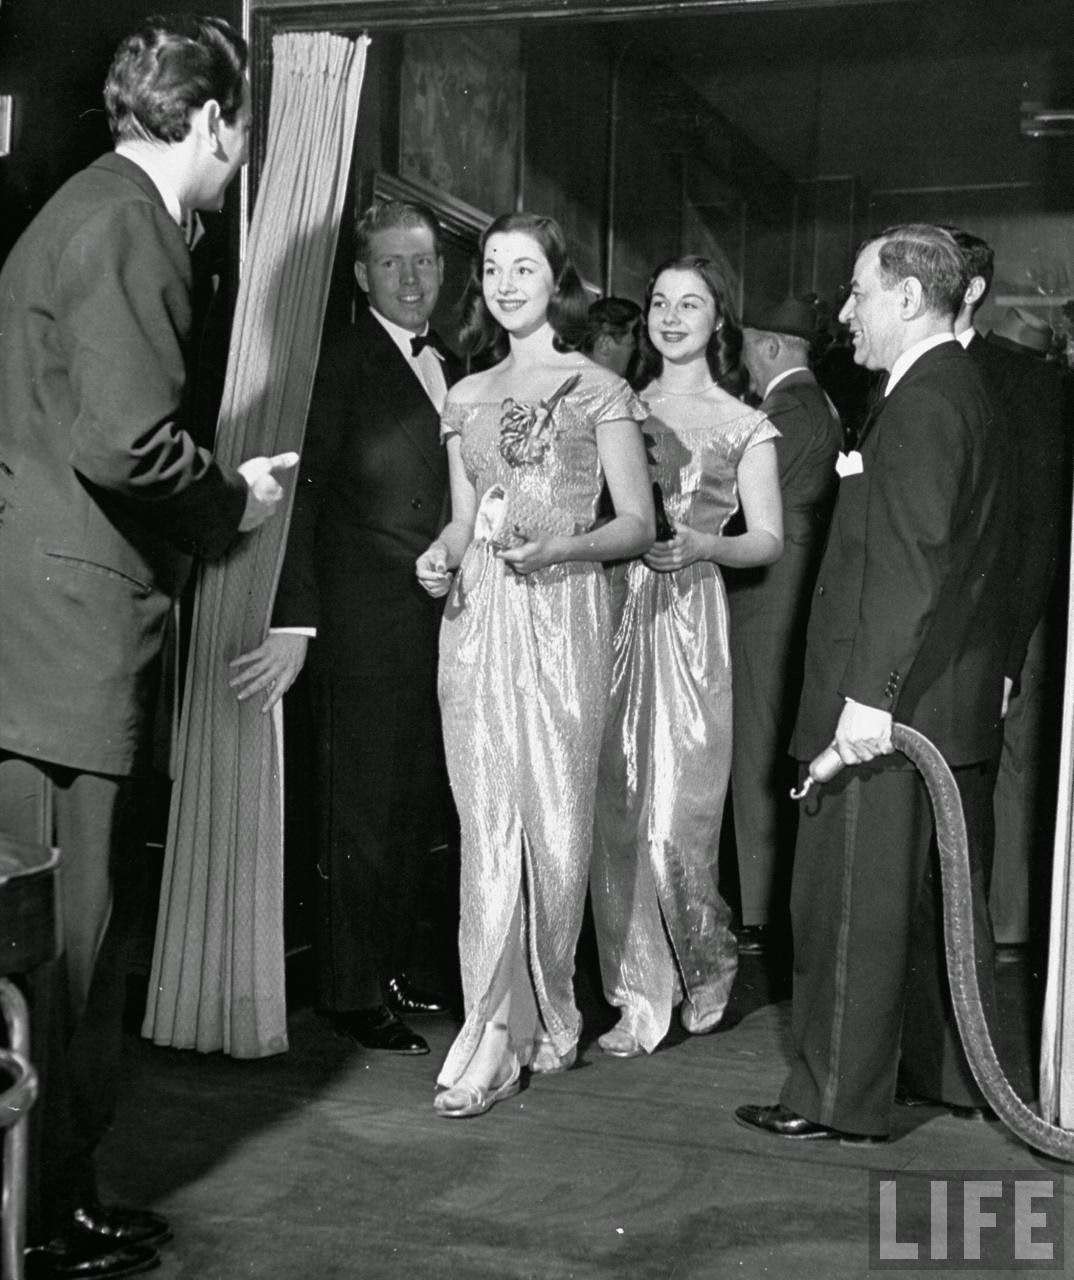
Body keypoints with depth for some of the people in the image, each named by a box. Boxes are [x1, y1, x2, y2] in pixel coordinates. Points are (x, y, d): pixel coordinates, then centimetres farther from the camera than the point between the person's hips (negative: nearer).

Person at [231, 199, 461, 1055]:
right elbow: (303, 493, -13)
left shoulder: (453, 366, 15)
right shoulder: (341, 360, -7)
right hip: (366, 625, -7)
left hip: (441, 624, 7)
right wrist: (295, 624, -20)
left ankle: (392, 969, 26)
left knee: (416, 810, 13)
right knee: (362, 814, 2)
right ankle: (352, 993, 14)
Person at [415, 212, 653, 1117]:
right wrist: (444, 554, -1)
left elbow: (638, 523, 2)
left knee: (556, 822, -1)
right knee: (488, 823, -2)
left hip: (562, 612, -3)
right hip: (477, 614, 3)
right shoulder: (467, 397, 18)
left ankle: (545, 1014, 16)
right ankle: (494, 1033, 1)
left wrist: (561, 545, -15)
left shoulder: (599, 389, 6)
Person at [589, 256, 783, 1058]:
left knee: (676, 816, -5)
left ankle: (709, 962, 23)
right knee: (617, 809, 0)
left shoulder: (744, 427, 6)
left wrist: (704, 544, -13)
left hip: (690, 621, -3)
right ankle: (642, 997, 11)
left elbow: (770, 540, 4)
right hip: (615, 613, 3)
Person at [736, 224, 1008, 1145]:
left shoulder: (921, 403, -15)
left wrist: (872, 693, -24)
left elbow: (910, 562, -23)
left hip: (892, 703, -10)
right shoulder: (964, 392, 17)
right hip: (956, 699, 10)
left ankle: (841, 1100, 8)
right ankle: (953, 1074, 30)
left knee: (853, 900, -2)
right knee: (945, 892, 17)